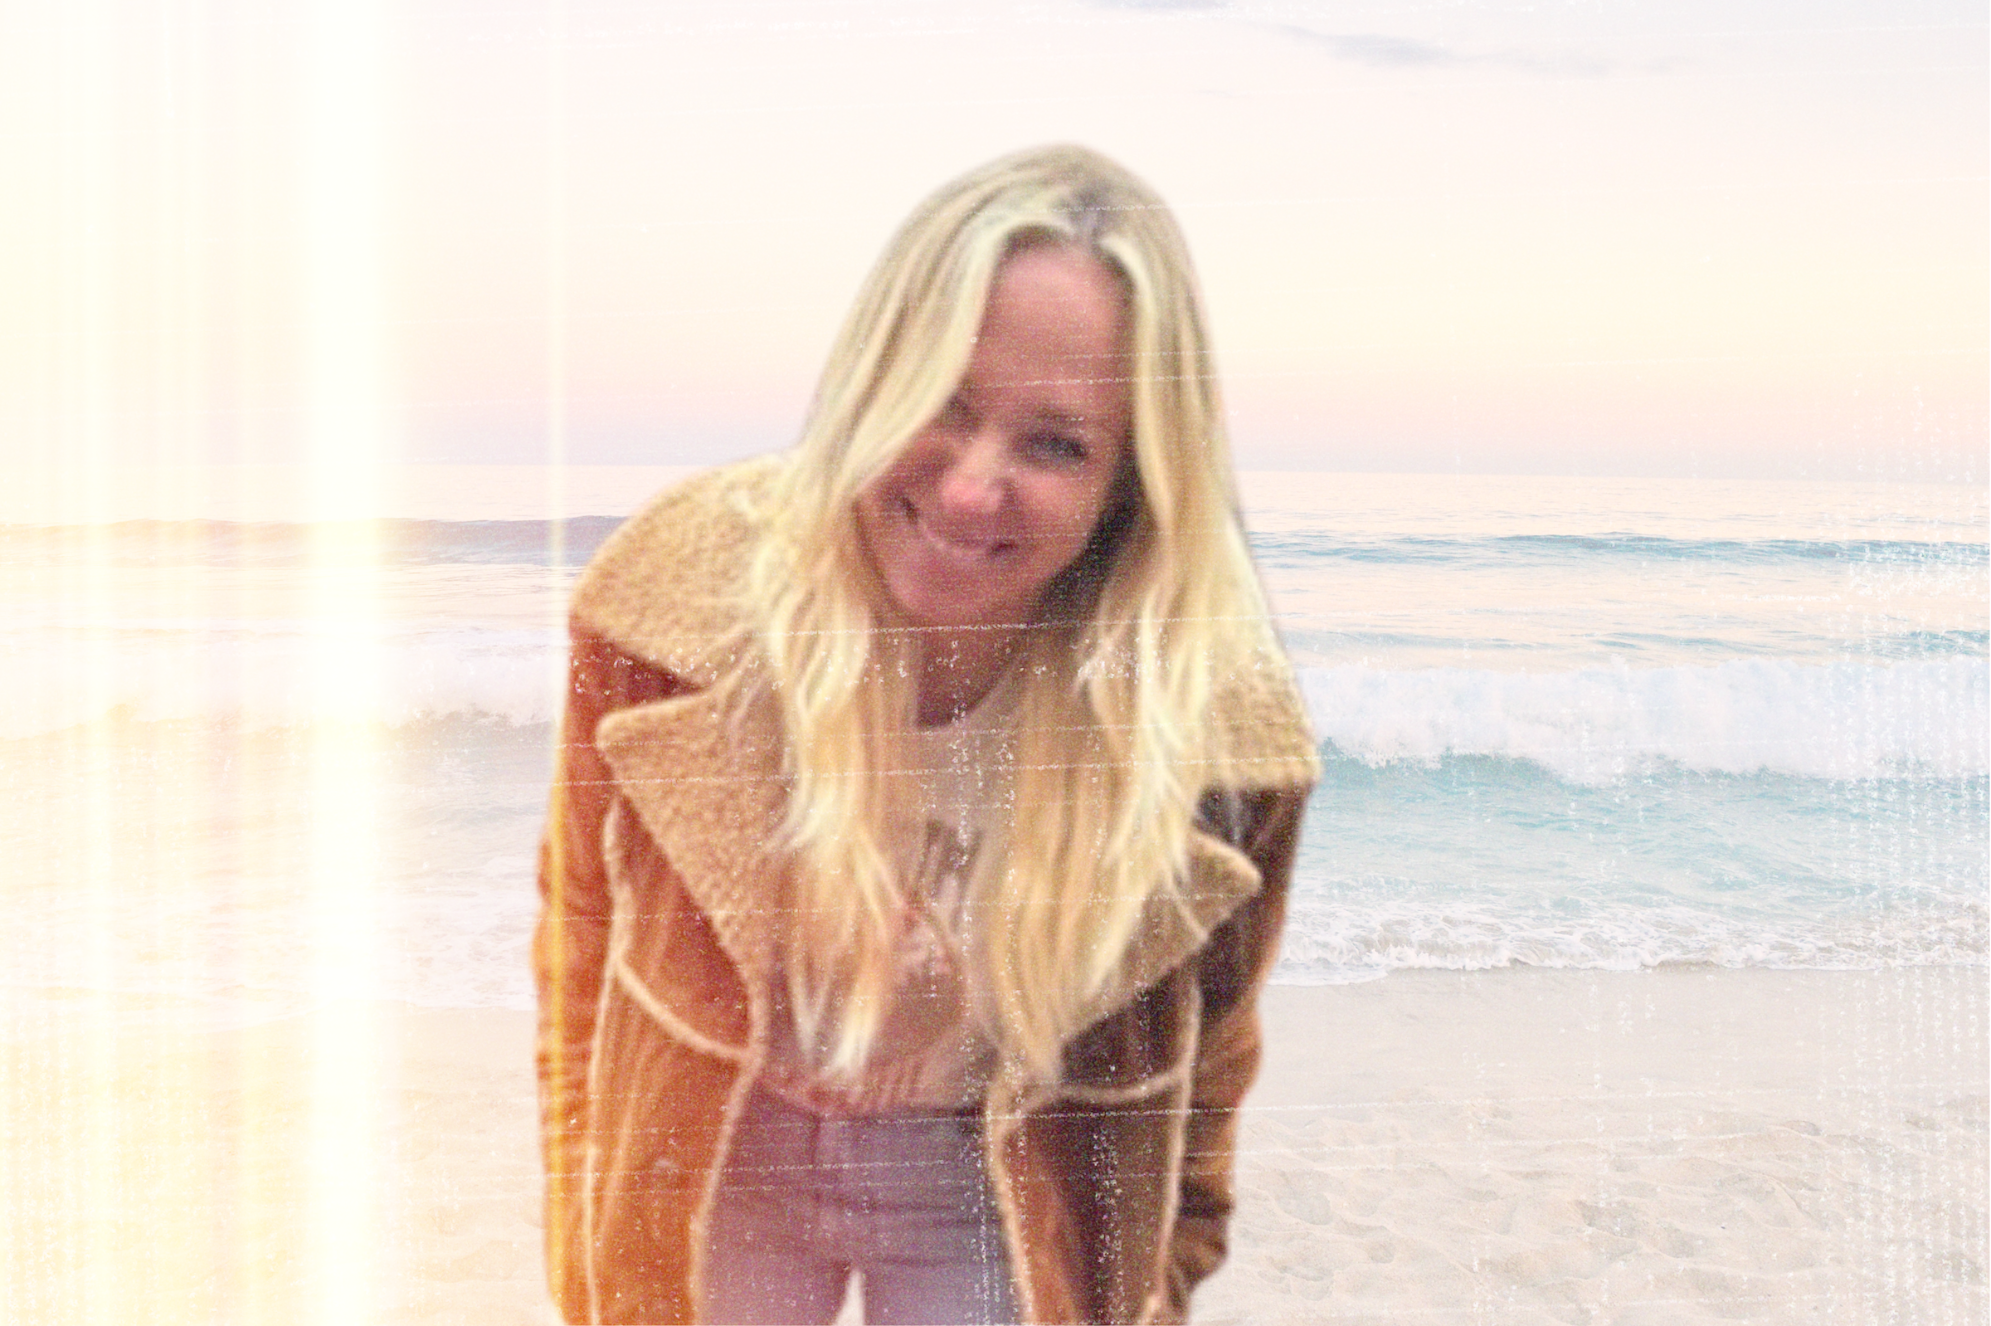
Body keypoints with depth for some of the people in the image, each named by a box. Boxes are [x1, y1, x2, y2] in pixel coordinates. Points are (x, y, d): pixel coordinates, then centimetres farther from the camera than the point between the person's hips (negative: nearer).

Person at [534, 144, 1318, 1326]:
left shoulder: (1218, 723, -26)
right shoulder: (683, 590, -26)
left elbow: (1200, 1066, -7)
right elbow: (585, 931, -9)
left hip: (994, 1191, 0)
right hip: (719, 1169, 1)